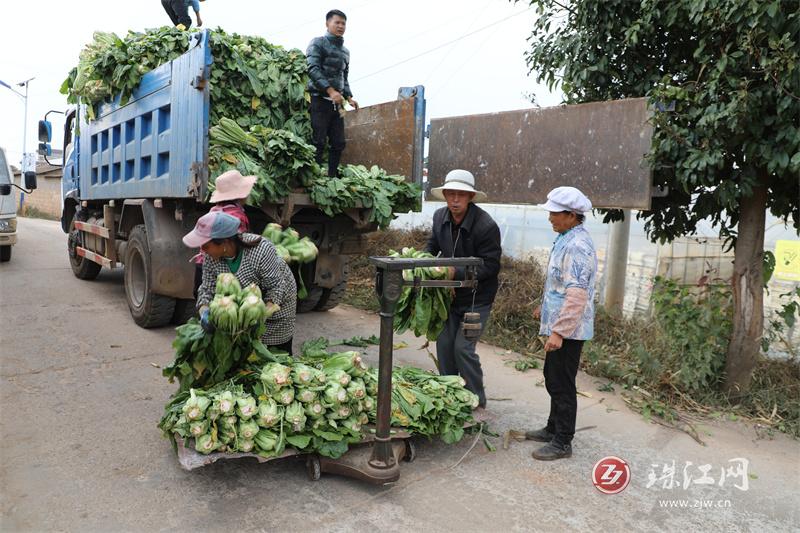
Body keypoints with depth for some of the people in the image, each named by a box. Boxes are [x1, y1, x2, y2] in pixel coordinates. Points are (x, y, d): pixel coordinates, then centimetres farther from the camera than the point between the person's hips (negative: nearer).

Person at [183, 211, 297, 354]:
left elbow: (275, 287, -29)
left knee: (280, 349, 5)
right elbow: (207, 288, -14)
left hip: (277, 300, -4)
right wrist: (204, 311, -34)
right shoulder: (211, 257, -20)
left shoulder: (260, 250, -37)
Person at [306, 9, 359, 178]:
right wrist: (330, 90, -24)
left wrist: (349, 97, 10)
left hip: (337, 103, 7)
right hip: (320, 100, -7)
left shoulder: (345, 52, 20)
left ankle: (332, 177, 11)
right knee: (318, 142, -9)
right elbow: (313, 69, -13)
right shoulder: (318, 43, -1)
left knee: (338, 143, 4)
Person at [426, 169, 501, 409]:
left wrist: (457, 273, -28)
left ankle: (476, 399, 14)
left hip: (477, 297, -6)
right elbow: (433, 245, 17)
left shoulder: (487, 226, -22)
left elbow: (490, 266, -20)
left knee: (463, 347, -8)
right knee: (444, 344, 9)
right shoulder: (440, 217, -1)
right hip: (451, 293, 6)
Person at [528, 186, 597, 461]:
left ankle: (562, 443, 15)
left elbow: (577, 295, -27)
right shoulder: (566, 239, 10)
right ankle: (554, 428, 35)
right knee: (552, 377, 20)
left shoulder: (576, 246, -22)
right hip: (559, 324, 10)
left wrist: (559, 332, -28)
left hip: (568, 329, -10)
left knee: (562, 385, 1)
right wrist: (544, 307, 29)